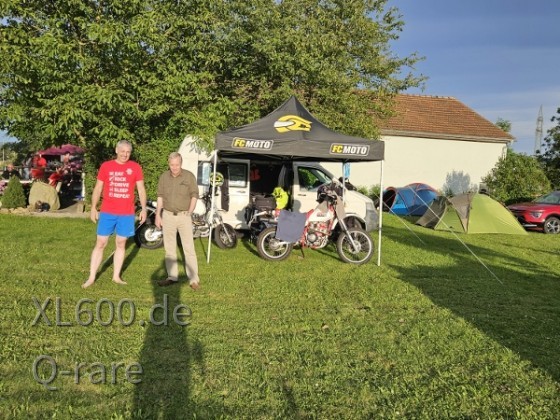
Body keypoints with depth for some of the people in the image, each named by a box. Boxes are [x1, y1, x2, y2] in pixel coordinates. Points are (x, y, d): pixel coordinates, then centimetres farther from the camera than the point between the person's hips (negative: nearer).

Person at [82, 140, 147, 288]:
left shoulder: (135, 168, 1)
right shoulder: (106, 166, 2)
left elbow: (141, 189, 5)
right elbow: (98, 188, 5)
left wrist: (143, 209, -2)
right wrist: (93, 208, 1)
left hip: (126, 214, 0)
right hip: (107, 212, 0)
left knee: (121, 244, 9)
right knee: (100, 244, 3)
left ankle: (116, 276, 19)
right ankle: (91, 277, 10)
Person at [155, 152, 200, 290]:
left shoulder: (189, 176, -4)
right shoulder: (164, 177, 4)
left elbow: (194, 195, 0)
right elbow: (160, 196, 9)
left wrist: (190, 212, -8)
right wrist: (158, 215, 6)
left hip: (184, 216, -3)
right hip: (168, 215, 4)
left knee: (189, 248, -6)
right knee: (169, 248, 9)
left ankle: (193, 279, -4)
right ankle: (172, 277, 19)